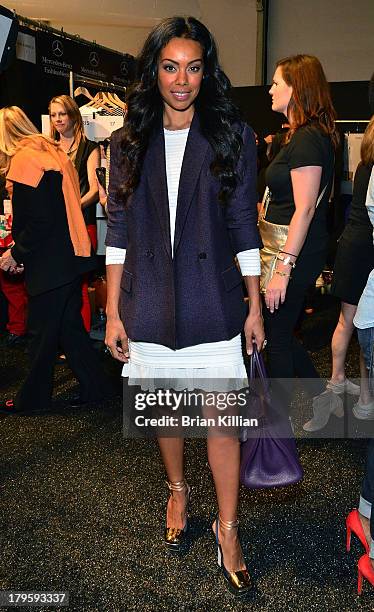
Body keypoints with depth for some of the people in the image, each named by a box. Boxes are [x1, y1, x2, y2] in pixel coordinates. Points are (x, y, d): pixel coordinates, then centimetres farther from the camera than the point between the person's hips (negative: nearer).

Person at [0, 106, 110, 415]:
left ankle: (33, 399, 22)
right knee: (69, 326, 17)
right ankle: (94, 386, 24)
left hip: (50, 264, -9)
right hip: (71, 257, 9)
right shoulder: (53, 152, 14)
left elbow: (39, 221, -21)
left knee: (43, 333, 6)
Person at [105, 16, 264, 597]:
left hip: (213, 302, -2)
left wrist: (255, 307, 0)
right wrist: (113, 311, 2)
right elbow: (119, 232, 4)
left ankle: (228, 527, 19)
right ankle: (178, 490, 41)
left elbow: (244, 224, 1)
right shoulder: (129, 142, 5)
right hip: (149, 305, 2)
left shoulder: (232, 136, 1)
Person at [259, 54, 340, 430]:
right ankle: (324, 396, 33)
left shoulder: (308, 139, -17)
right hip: (287, 249, 10)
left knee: (277, 336, 3)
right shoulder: (302, 135, 14)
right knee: (280, 332, 17)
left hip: (294, 252, -10)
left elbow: (304, 209, -22)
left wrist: (284, 267, -23)